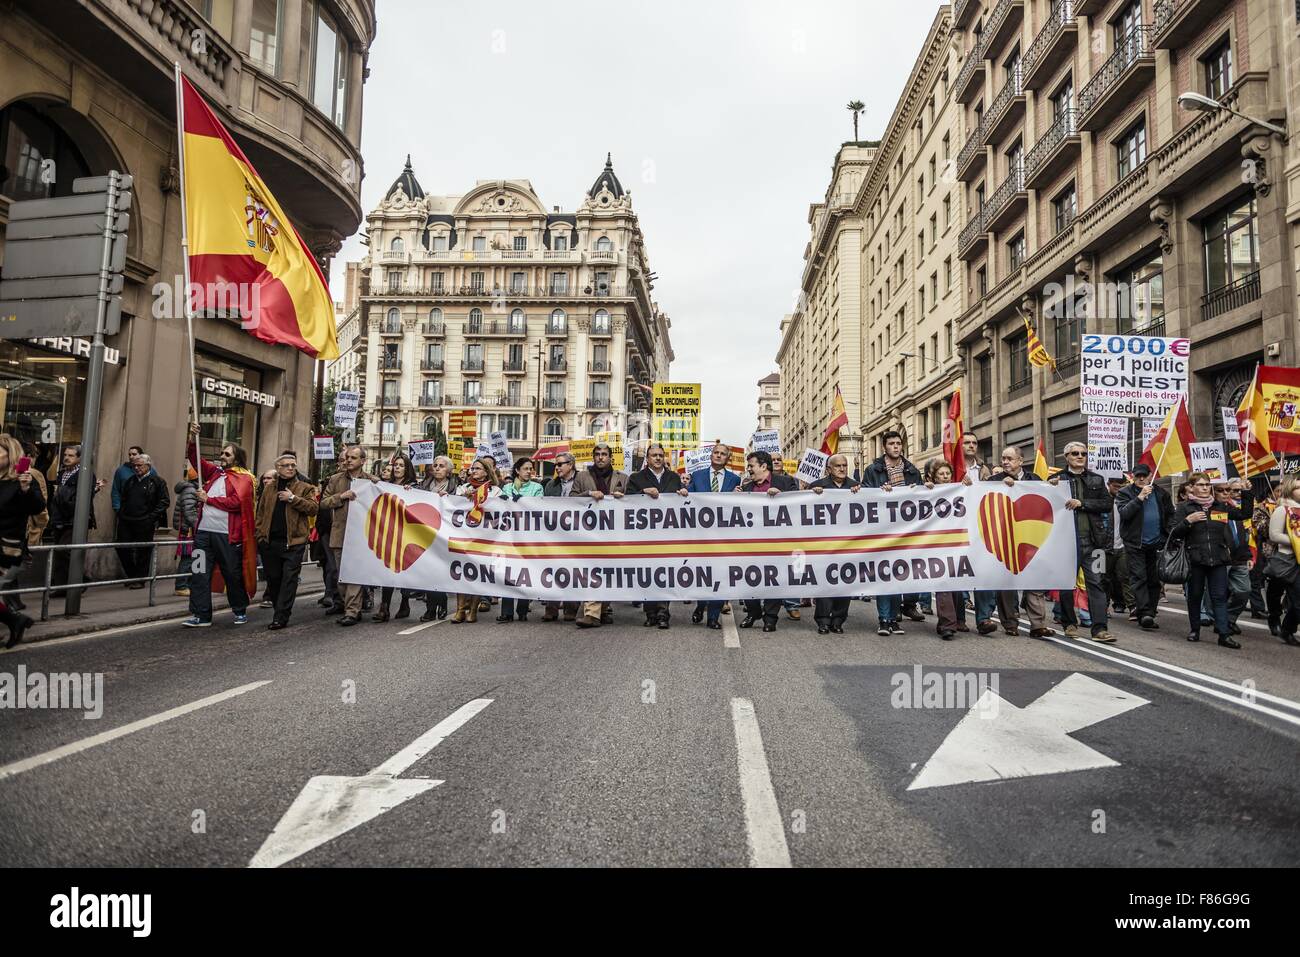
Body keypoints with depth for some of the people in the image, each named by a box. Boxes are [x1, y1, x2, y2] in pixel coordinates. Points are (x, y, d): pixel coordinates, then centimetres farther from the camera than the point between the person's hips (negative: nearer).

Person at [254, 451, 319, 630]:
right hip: (270, 541, 4)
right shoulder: (269, 488, 14)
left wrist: (293, 498, -16)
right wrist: (260, 535, 6)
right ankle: (280, 610, 27)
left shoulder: (305, 488, 3)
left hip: (293, 541, -4)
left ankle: (281, 617, -3)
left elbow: (314, 508, -10)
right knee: (273, 578, 12)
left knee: (289, 579, -5)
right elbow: (261, 512, 15)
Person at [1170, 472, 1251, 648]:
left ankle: (1224, 634, 0)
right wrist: (1188, 521, -20)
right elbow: (1175, 534, -5)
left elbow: (1245, 514, 16)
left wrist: (1247, 493, 8)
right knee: (1195, 596, 9)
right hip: (1195, 559, -2)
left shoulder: (1221, 507, 9)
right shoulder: (1184, 508, 0)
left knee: (1220, 597, 0)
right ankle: (1195, 630, 21)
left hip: (1218, 560, 2)